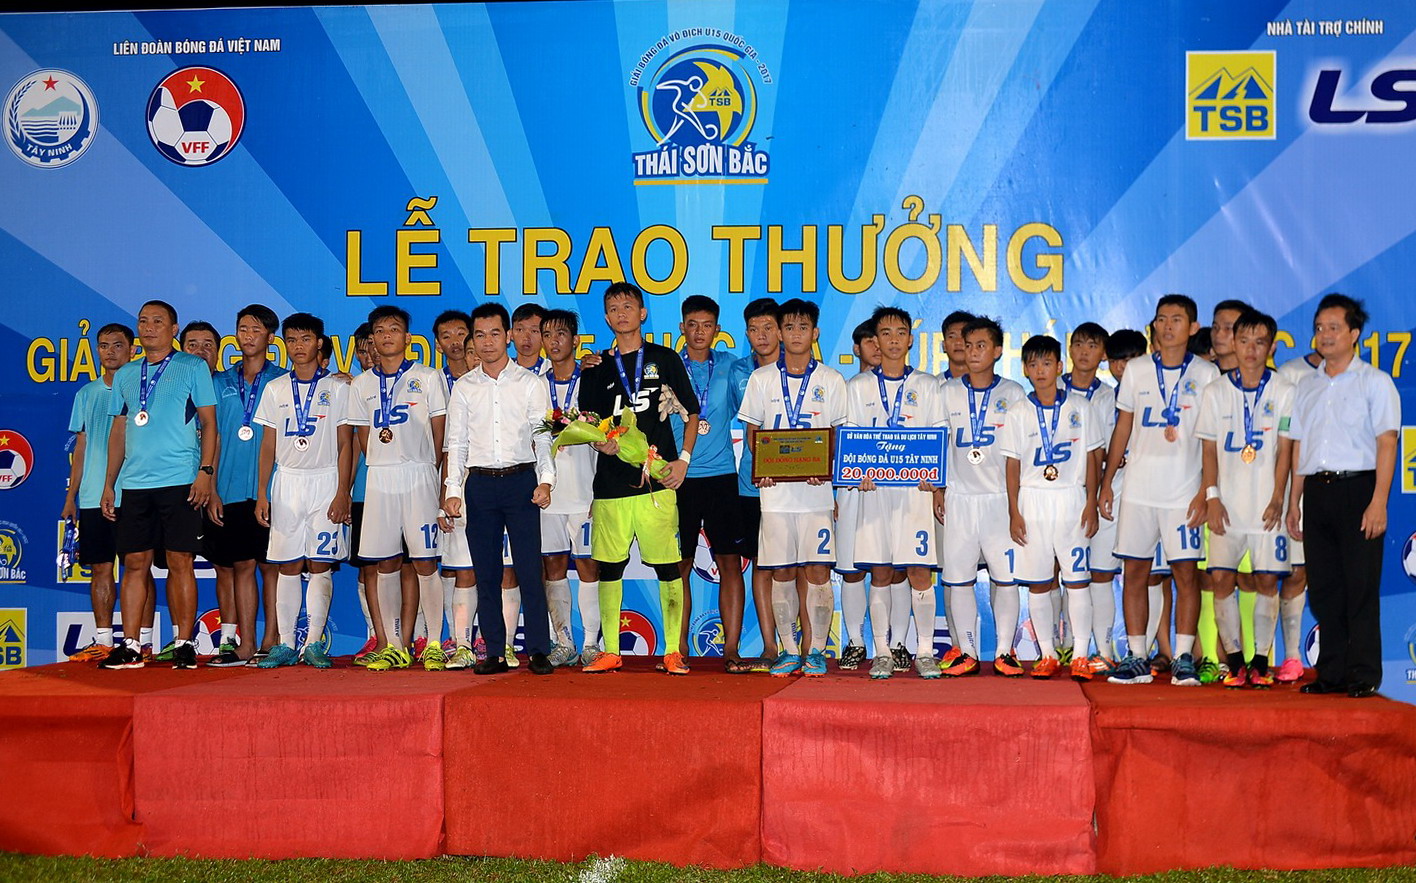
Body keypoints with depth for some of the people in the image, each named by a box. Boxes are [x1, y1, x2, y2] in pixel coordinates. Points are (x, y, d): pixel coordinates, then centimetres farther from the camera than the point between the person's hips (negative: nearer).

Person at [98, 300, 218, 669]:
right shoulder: (126, 374, 17)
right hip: (134, 483, 4)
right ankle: (131, 646, 8)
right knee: (134, 563, 4)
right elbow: (119, 431, 19)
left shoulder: (193, 367, 5)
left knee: (180, 563, -3)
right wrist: (108, 484, 14)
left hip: (180, 481, -4)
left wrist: (205, 471, -10)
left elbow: (209, 423, 1)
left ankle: (184, 644, 3)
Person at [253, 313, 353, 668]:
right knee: (287, 567, 2)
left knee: (320, 565, -4)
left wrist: (343, 493, -9)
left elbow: (345, 445, 0)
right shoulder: (275, 389, 11)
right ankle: (286, 644, 5)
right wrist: (261, 493, 3)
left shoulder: (337, 388, 3)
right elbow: (268, 446, 11)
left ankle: (314, 643, -1)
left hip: (325, 482, -2)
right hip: (286, 482, 3)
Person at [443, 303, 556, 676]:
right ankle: (494, 652, 9)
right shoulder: (463, 387, 11)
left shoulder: (530, 382, 5)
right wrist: (452, 490, 2)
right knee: (486, 572, 3)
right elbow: (456, 442, 11)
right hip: (479, 483, 2)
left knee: (529, 569, -6)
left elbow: (543, 435, 2)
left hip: (521, 480, -2)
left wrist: (545, 480, -11)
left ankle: (539, 651, 0)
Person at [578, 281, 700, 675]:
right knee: (608, 567, 3)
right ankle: (610, 651, 12)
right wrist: (599, 443, -8)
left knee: (667, 566, -3)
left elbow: (691, 414, 11)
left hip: (657, 480, -2)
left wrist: (684, 459, -2)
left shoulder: (665, 360, 9)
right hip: (611, 482, 2)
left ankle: (673, 651, 3)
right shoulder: (597, 368, 14)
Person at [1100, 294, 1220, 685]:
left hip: (1184, 490, -2)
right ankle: (1136, 658, 9)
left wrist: (1206, 491, -7)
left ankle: (1184, 658, 6)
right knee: (1134, 571, 3)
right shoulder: (1136, 372, 9)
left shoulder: (1206, 375, 2)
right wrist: (1106, 482, 9)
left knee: (1185, 571, -2)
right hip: (1137, 488, 3)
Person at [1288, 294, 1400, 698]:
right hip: (1316, 489, 5)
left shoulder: (1375, 382, 1)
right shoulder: (1307, 387, 17)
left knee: (1361, 585, -5)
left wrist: (1378, 502, -16)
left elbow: (1386, 442, -7)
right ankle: (1332, 672, 12)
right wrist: (1294, 502, 12)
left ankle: (1364, 675, 0)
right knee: (1323, 586, 5)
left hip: (1357, 487, -5)